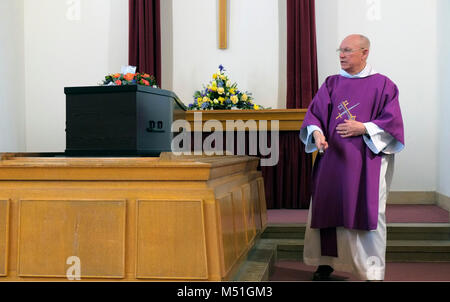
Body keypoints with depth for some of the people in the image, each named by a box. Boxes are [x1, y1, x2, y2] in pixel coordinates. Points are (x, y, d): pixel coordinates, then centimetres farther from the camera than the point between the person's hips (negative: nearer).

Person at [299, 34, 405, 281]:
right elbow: (313, 113, 5)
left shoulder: (382, 85, 3)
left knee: (368, 213, -2)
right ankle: (326, 264, 17)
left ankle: (373, 271, 7)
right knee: (327, 209, 4)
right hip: (332, 159, 3)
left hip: (367, 162, -3)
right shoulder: (331, 84, 12)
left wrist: (364, 128, -14)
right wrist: (316, 132, -15)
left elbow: (392, 122, -2)